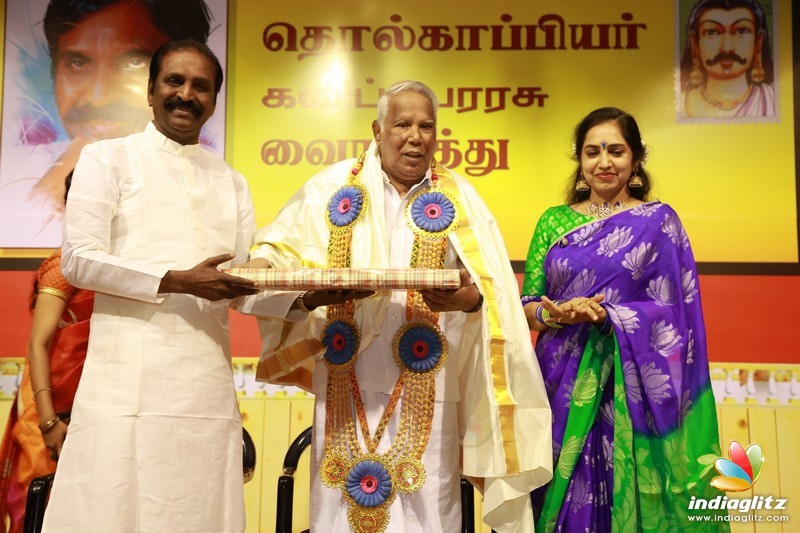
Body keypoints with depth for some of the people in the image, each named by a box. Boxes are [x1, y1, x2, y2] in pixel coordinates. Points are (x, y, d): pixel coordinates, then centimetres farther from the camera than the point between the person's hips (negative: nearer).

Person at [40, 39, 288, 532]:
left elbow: (249, 279, 12)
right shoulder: (108, 159, 6)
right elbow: (78, 260, -4)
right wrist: (176, 281, -14)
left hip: (209, 384, 4)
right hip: (129, 381, -3)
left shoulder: (231, 181, 19)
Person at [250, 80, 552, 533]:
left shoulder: (458, 198, 7)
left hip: (425, 389, 0)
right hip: (347, 386, 0)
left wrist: (470, 298, -24)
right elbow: (278, 250, 2)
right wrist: (307, 290, -19)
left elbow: (493, 286, -2)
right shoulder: (333, 187, 7)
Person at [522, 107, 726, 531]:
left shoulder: (659, 222, 0)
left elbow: (672, 313, -4)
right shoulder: (554, 222, 8)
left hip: (630, 390, -2)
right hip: (562, 384, 3)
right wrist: (554, 314, -15)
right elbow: (526, 305, 6)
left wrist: (604, 316, -16)